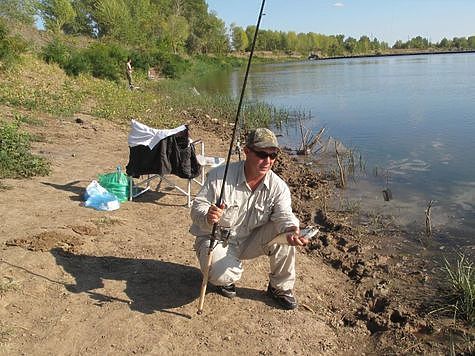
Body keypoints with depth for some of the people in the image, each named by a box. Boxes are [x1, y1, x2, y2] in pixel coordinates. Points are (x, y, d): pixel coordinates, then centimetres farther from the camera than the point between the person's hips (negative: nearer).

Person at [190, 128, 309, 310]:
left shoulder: (278, 187, -11)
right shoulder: (220, 175, -20)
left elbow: (284, 215, -22)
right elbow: (197, 207, -18)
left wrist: (292, 231, -47)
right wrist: (207, 217, -44)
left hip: (250, 240, 3)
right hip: (216, 239, -3)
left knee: (284, 233, -22)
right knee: (221, 274, -33)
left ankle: (281, 287, 2)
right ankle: (225, 277, 9)